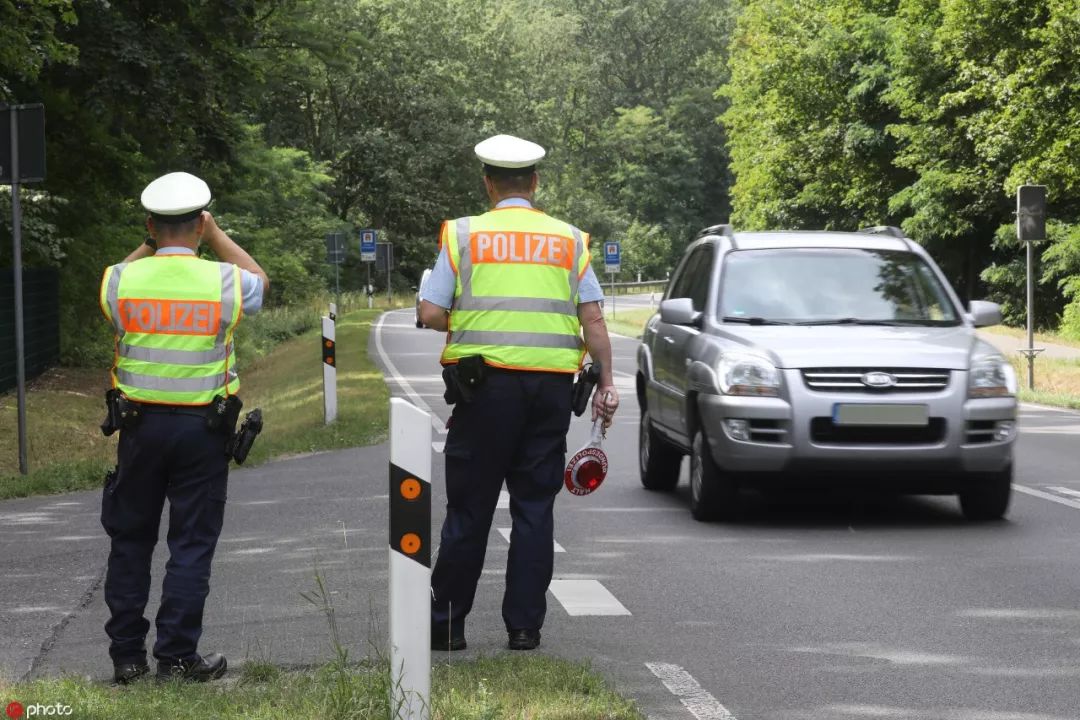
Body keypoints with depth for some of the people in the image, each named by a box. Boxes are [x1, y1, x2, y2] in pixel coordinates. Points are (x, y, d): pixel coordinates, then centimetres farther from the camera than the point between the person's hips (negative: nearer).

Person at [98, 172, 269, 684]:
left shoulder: (121, 280, -7)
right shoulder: (223, 282, -9)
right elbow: (260, 281, 15)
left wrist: (150, 244, 18)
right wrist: (216, 236, 19)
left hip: (140, 425, 2)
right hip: (202, 429, -1)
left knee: (130, 541, 12)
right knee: (192, 543, 5)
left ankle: (126, 655, 15)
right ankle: (177, 657, 4)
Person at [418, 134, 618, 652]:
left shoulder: (463, 234, 1)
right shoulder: (569, 240, 8)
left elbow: (430, 313, -3)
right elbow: (593, 320, 3)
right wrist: (606, 383, 8)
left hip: (486, 383, -2)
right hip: (551, 384, 2)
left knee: (469, 508, 5)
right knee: (534, 508, 8)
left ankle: (446, 624, 10)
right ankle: (525, 624, 8)